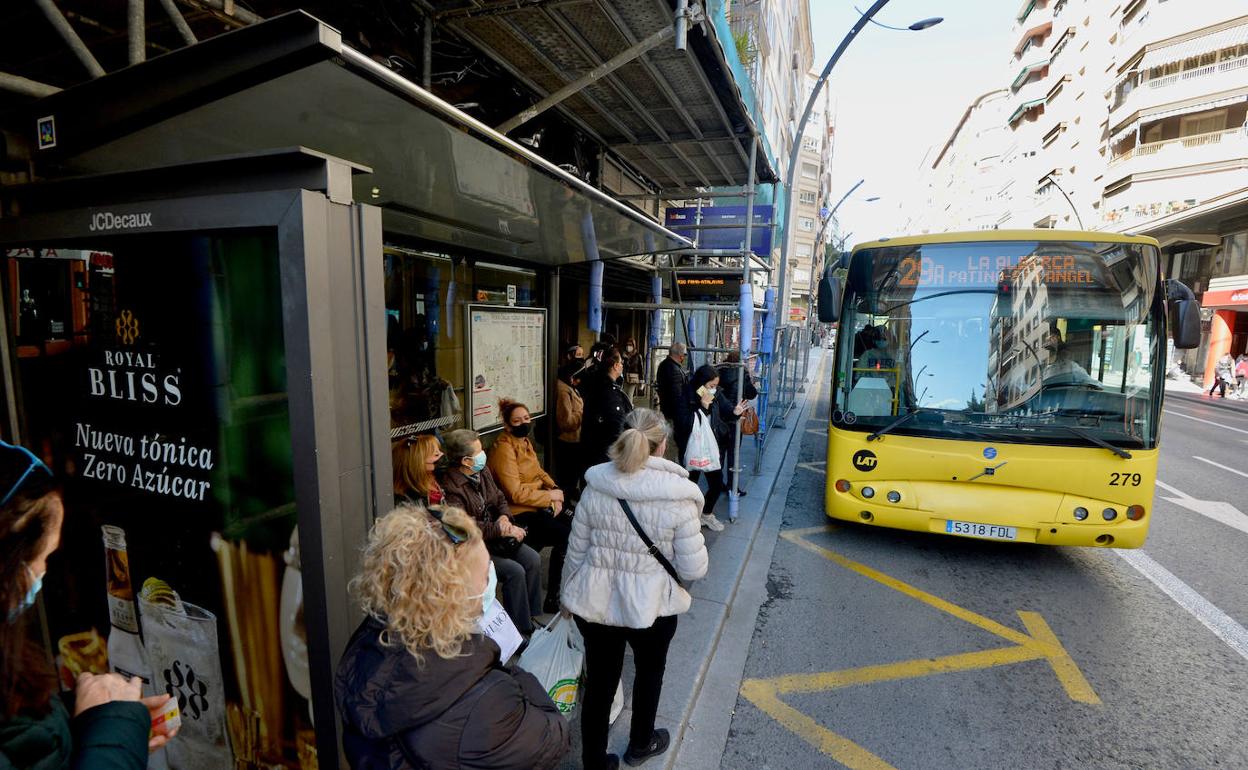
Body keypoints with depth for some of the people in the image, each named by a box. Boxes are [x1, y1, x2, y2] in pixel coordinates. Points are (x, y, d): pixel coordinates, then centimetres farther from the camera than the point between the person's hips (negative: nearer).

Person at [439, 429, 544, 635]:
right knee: (515, 571, -22)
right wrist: (502, 530, -26)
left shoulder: (483, 472, 5)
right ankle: (520, 630, -4)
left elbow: (500, 499, 14)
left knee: (533, 559, -10)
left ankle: (531, 616, 5)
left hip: (496, 537, 8)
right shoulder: (450, 487, -21)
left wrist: (504, 517, -8)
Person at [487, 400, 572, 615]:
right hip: (519, 513, -8)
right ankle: (552, 598, -4)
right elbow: (516, 493, -21)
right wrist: (550, 496, -14)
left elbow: (539, 472, 14)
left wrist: (555, 491, -5)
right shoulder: (504, 448, -17)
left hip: (539, 505, 8)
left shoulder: (525, 441, 10)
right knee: (566, 536, -19)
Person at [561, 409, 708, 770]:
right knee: (650, 671, 28)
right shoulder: (678, 497, -20)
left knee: (599, 682, 20)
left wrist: (569, 593, 15)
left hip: (595, 603, 2)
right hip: (651, 606, -1)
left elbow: (576, 553, -2)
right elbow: (693, 569, -15)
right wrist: (694, 539, 6)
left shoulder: (595, 487, -11)